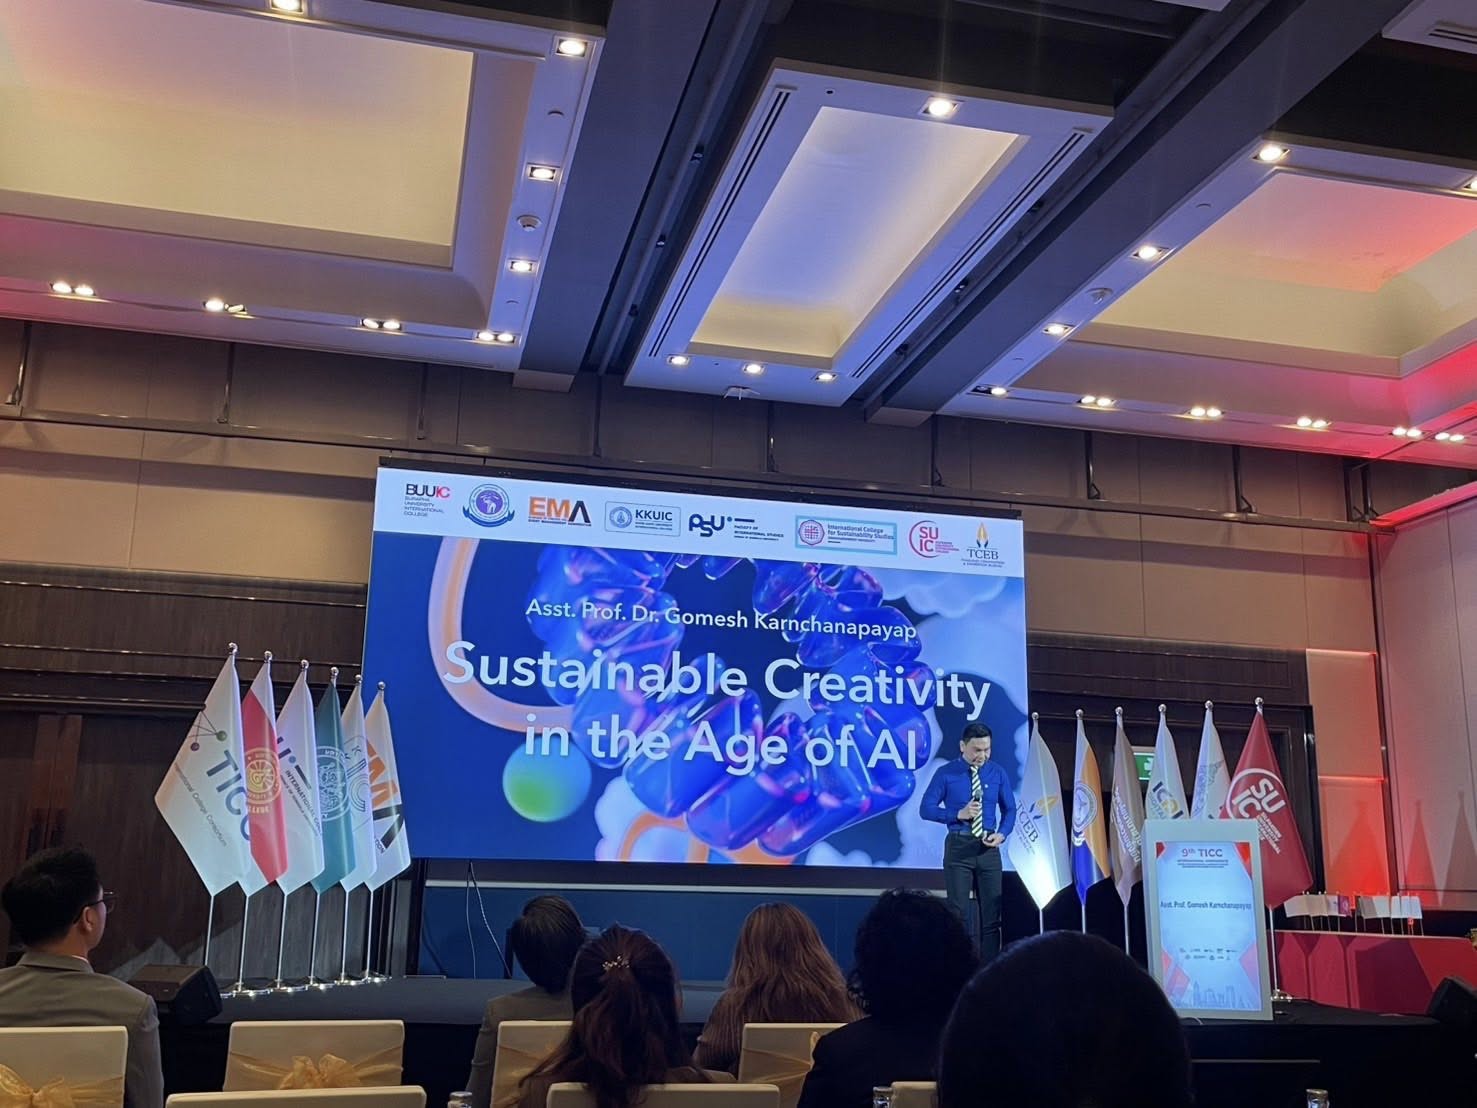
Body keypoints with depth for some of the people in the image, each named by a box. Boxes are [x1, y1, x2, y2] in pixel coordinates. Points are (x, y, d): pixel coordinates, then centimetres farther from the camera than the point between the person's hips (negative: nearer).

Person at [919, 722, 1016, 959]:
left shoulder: (998, 774, 5)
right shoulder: (945, 774, -4)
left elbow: (1009, 809, 11)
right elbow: (926, 808, -4)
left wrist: (1002, 833, -8)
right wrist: (958, 814, -16)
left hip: (988, 847, 3)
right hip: (958, 847, -3)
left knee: (992, 910, 4)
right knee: (959, 910, 1)